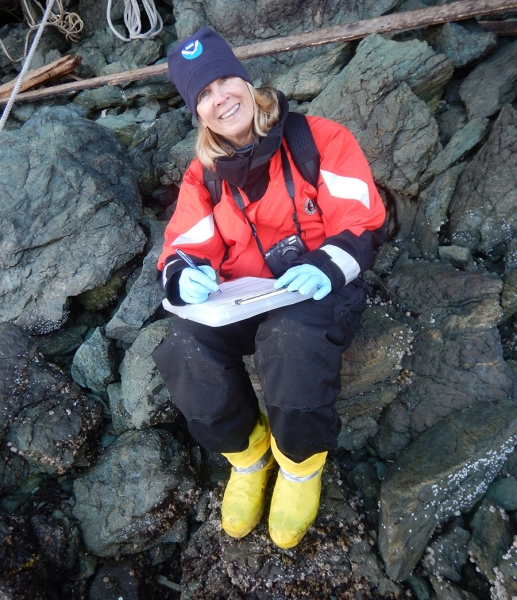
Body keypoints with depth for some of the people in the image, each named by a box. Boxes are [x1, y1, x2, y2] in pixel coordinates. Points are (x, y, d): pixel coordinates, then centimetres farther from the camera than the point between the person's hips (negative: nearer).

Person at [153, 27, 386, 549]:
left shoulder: (318, 138, 1)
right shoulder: (204, 173, 11)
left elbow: (363, 223, -5)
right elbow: (185, 248, 5)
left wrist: (326, 268, -24)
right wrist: (187, 274, -20)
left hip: (317, 290, -3)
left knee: (292, 339, -38)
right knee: (185, 350, -27)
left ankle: (301, 463, -4)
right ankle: (247, 456, 2)